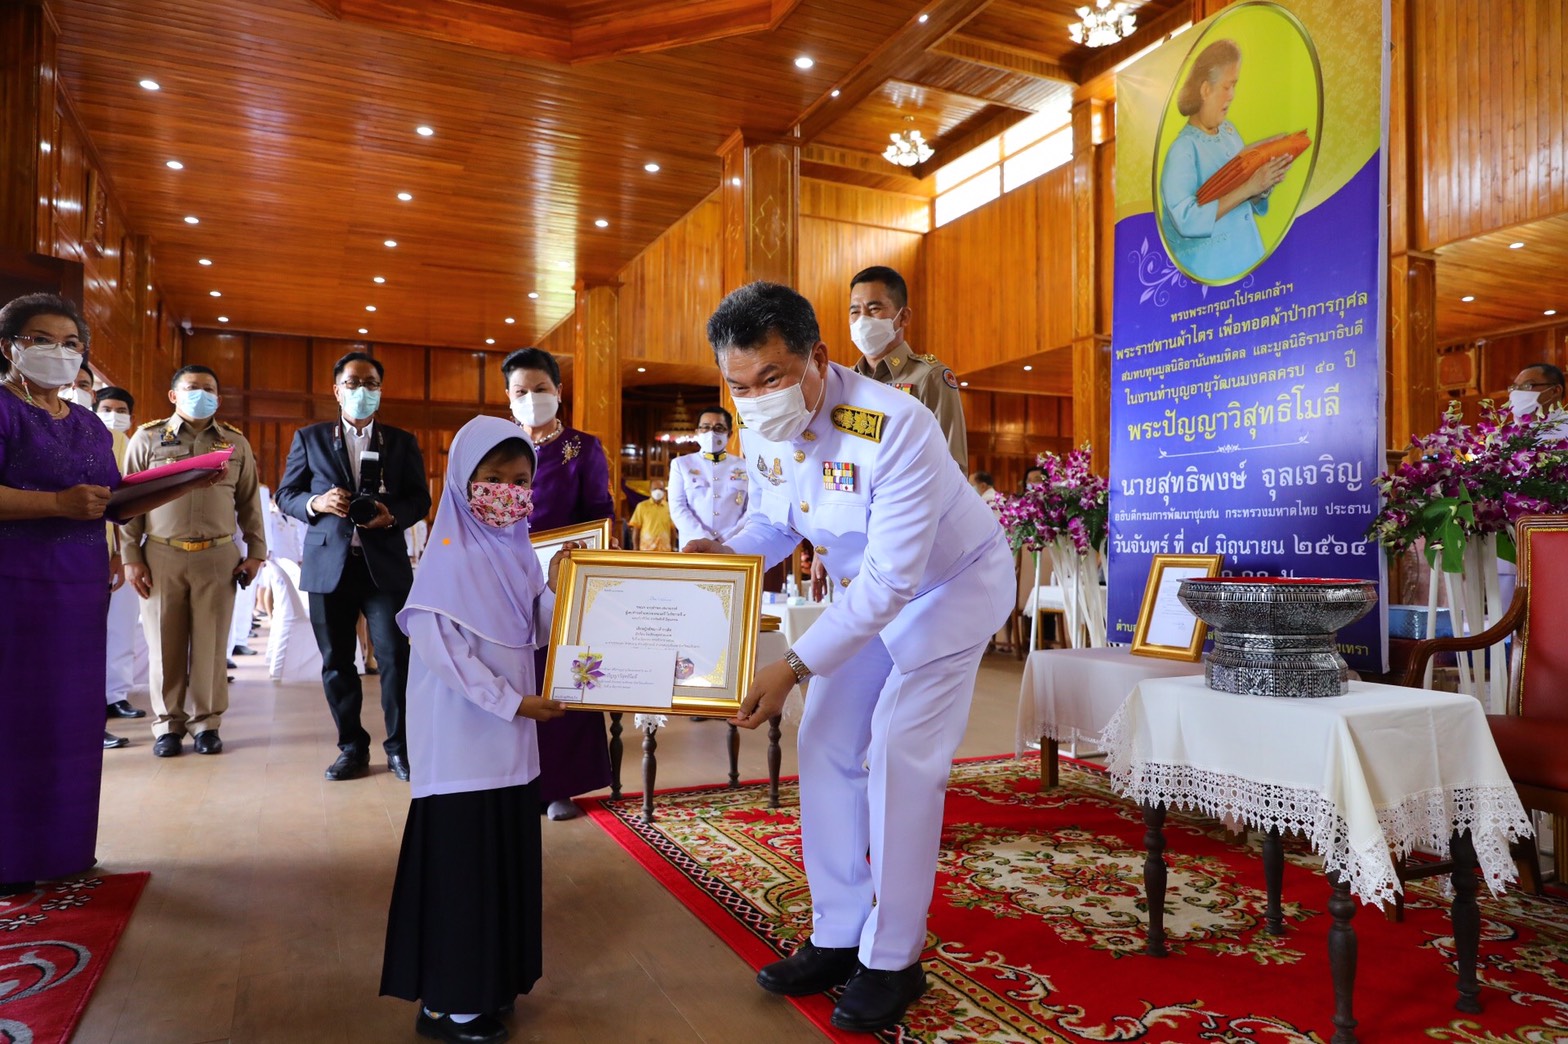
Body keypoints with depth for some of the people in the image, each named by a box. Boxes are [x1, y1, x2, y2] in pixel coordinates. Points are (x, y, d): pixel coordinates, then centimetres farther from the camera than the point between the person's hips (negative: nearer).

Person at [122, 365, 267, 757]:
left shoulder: (235, 442, 9)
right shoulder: (147, 438, 5)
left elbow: (249, 502, 11)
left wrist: (255, 551, 5)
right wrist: (130, 557, -2)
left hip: (218, 557, 1)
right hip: (161, 556, 0)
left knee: (211, 645, 3)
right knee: (164, 644, 5)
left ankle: (206, 723, 13)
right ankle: (168, 725, 16)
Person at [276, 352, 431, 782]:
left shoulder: (402, 442, 9)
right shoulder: (310, 438, 9)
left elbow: (420, 498, 8)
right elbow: (286, 494, 9)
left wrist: (393, 516, -13)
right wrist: (316, 503, -12)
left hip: (385, 564, -1)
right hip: (329, 564, 1)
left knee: (394, 656, -5)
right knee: (336, 661, 7)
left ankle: (399, 746, 7)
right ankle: (352, 747, 19)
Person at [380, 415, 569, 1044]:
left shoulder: (519, 553, 8)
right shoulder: (448, 555, -14)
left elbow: (542, 628, 11)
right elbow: (440, 647, -20)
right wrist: (512, 702, -19)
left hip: (511, 734, 8)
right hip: (463, 734, -7)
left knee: (509, 853, 15)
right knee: (460, 856, 0)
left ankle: (494, 977, 31)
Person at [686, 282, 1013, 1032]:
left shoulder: (893, 427, -35)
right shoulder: (761, 429, -13)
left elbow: (892, 577, -35)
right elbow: (773, 525, 3)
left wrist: (795, 666, -38)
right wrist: (720, 554, -19)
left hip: (952, 583, -7)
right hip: (866, 588, 7)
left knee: (901, 755, -10)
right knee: (825, 745, 4)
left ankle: (893, 961, 7)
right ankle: (838, 938, 18)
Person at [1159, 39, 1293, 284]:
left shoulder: (1230, 131, 8)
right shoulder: (1182, 148, -14)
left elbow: (1248, 203, 15)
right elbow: (1187, 220, -24)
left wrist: (1265, 185, -6)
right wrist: (1247, 188, -22)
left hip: (1250, 254, 7)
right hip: (1210, 268, -7)